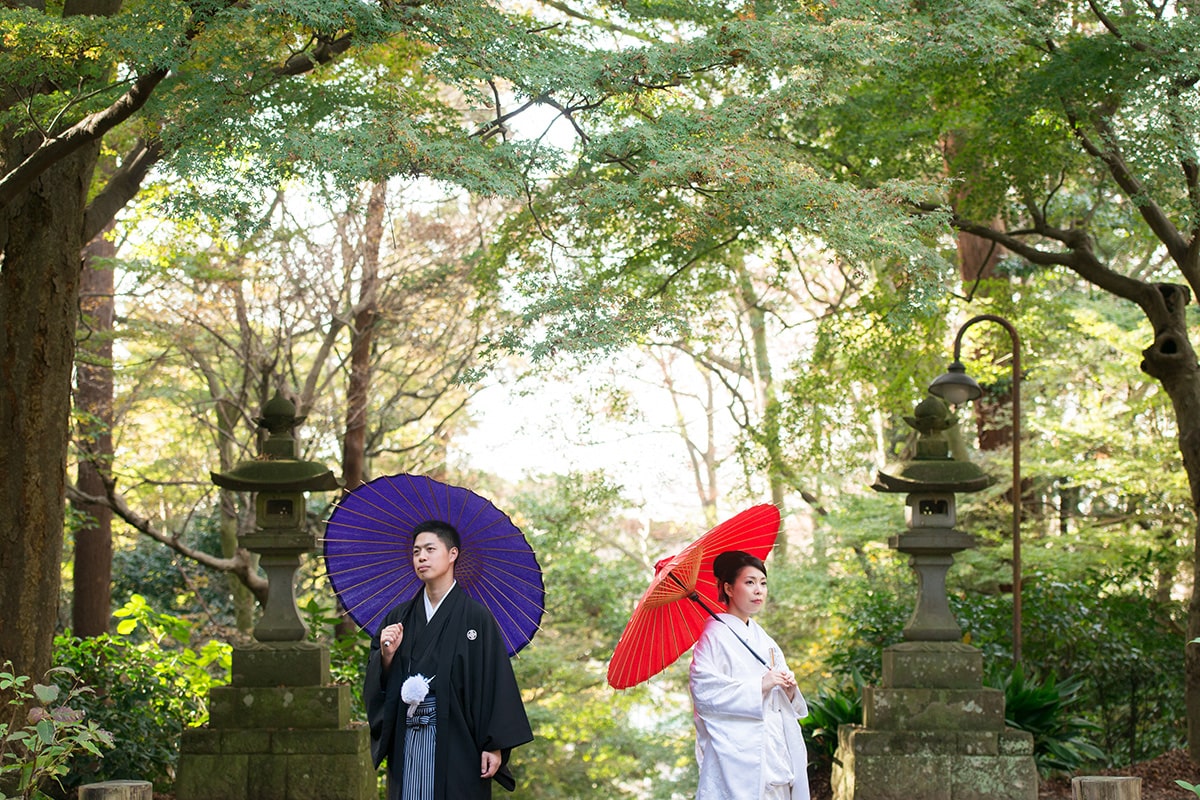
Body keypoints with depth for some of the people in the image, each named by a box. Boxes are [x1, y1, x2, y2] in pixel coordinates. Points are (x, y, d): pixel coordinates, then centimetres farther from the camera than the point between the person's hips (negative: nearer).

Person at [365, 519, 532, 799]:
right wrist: (387, 655, -10)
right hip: (407, 743, 4)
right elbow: (375, 682, 11)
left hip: (457, 742, -4)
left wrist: (494, 745, -11)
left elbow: (495, 680, -7)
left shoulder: (476, 616, -3)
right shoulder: (399, 618, 11)